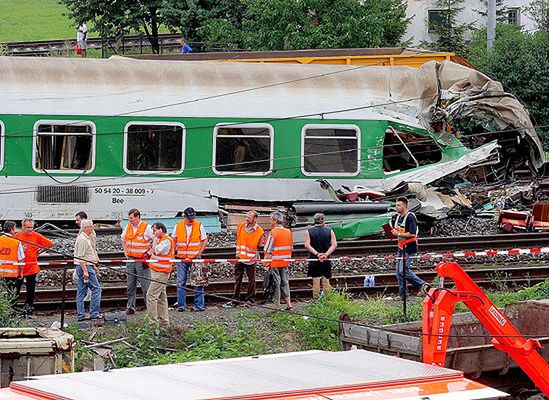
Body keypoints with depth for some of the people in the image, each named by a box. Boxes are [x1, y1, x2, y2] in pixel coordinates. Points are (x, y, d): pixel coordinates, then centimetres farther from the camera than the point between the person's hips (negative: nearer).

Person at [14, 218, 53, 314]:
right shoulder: (17, 236, -4)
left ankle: (29, 306, 19)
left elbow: (49, 244, 8)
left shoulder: (36, 236, 1)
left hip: (32, 267, 2)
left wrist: (39, 251, 4)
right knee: (16, 289, 1)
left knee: (31, 290, 9)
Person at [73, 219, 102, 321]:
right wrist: (85, 271, -23)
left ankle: (80, 315, 10)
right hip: (85, 267, -10)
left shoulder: (87, 238, 17)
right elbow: (80, 257, -20)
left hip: (86, 267, 10)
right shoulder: (82, 240, -16)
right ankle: (94, 313, -5)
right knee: (96, 289, -6)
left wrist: (94, 266, 27)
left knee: (81, 292, 8)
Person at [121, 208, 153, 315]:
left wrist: (149, 253, -9)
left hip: (142, 260, -6)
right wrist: (125, 251, 15)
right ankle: (130, 307, 15)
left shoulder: (147, 227, -9)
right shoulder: (128, 227, 8)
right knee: (130, 285, 9)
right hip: (130, 259, 6)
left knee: (146, 285, -5)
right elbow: (123, 239, 26)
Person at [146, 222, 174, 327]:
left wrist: (155, 240, -11)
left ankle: (153, 321, -14)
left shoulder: (167, 241, -14)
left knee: (151, 295, -13)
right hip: (158, 272, 11)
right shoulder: (161, 240, 18)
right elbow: (153, 252, 23)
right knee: (161, 297, 13)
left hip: (161, 273, -11)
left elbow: (155, 250, -19)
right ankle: (164, 321, 18)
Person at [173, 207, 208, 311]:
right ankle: (181, 305, 7)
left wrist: (199, 253, -4)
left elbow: (205, 240, 4)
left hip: (195, 258, -1)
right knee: (181, 282, 1)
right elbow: (173, 241, 13)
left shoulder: (199, 225, -2)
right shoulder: (178, 226, 1)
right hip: (181, 259, 1)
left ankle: (199, 305, 4)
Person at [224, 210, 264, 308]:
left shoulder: (259, 231, -10)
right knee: (237, 280, 7)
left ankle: (250, 300, 16)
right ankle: (234, 300, 12)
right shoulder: (240, 226, 1)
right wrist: (238, 252, 13)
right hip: (239, 258, 3)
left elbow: (258, 246, -1)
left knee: (251, 280, 7)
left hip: (250, 260, -3)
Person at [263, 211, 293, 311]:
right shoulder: (288, 232, 3)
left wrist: (267, 262, -8)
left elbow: (268, 250, -15)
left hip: (274, 262, -6)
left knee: (276, 284, 2)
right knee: (285, 282, 14)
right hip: (285, 262, 6)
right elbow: (291, 247, 12)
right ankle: (288, 304, 13)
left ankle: (277, 305, 6)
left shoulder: (273, 233, -16)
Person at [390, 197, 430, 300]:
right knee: (399, 272, 7)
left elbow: (412, 234, -25)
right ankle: (402, 295, 13)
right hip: (401, 248, 9)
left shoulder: (410, 217, -16)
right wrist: (393, 231, 6)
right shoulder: (398, 217, 13)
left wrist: (398, 234, -20)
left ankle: (422, 285, -6)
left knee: (403, 270, -16)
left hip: (409, 249, -9)